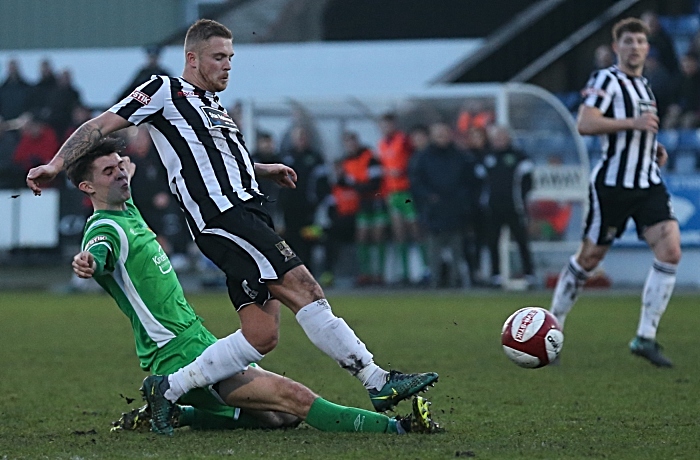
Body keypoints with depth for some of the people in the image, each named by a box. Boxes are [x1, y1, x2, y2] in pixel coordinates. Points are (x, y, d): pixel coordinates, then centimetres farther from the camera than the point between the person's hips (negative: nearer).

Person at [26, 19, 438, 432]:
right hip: (223, 218, -10)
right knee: (306, 291, -18)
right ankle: (377, 381, -20)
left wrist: (262, 170, 35)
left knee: (261, 336, -2)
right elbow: (102, 126, 3)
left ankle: (169, 389, 4)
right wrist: (56, 165, -6)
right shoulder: (165, 91, 5)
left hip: (249, 216, 10)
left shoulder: (215, 108, 29)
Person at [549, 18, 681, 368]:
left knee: (670, 251, -12)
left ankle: (645, 337, -8)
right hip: (612, 184, -6)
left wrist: (654, 149, 14)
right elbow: (585, 123, -22)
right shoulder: (606, 80, -8)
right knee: (589, 258, 2)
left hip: (649, 184, 7)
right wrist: (632, 122, -26)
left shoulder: (643, 86, 18)